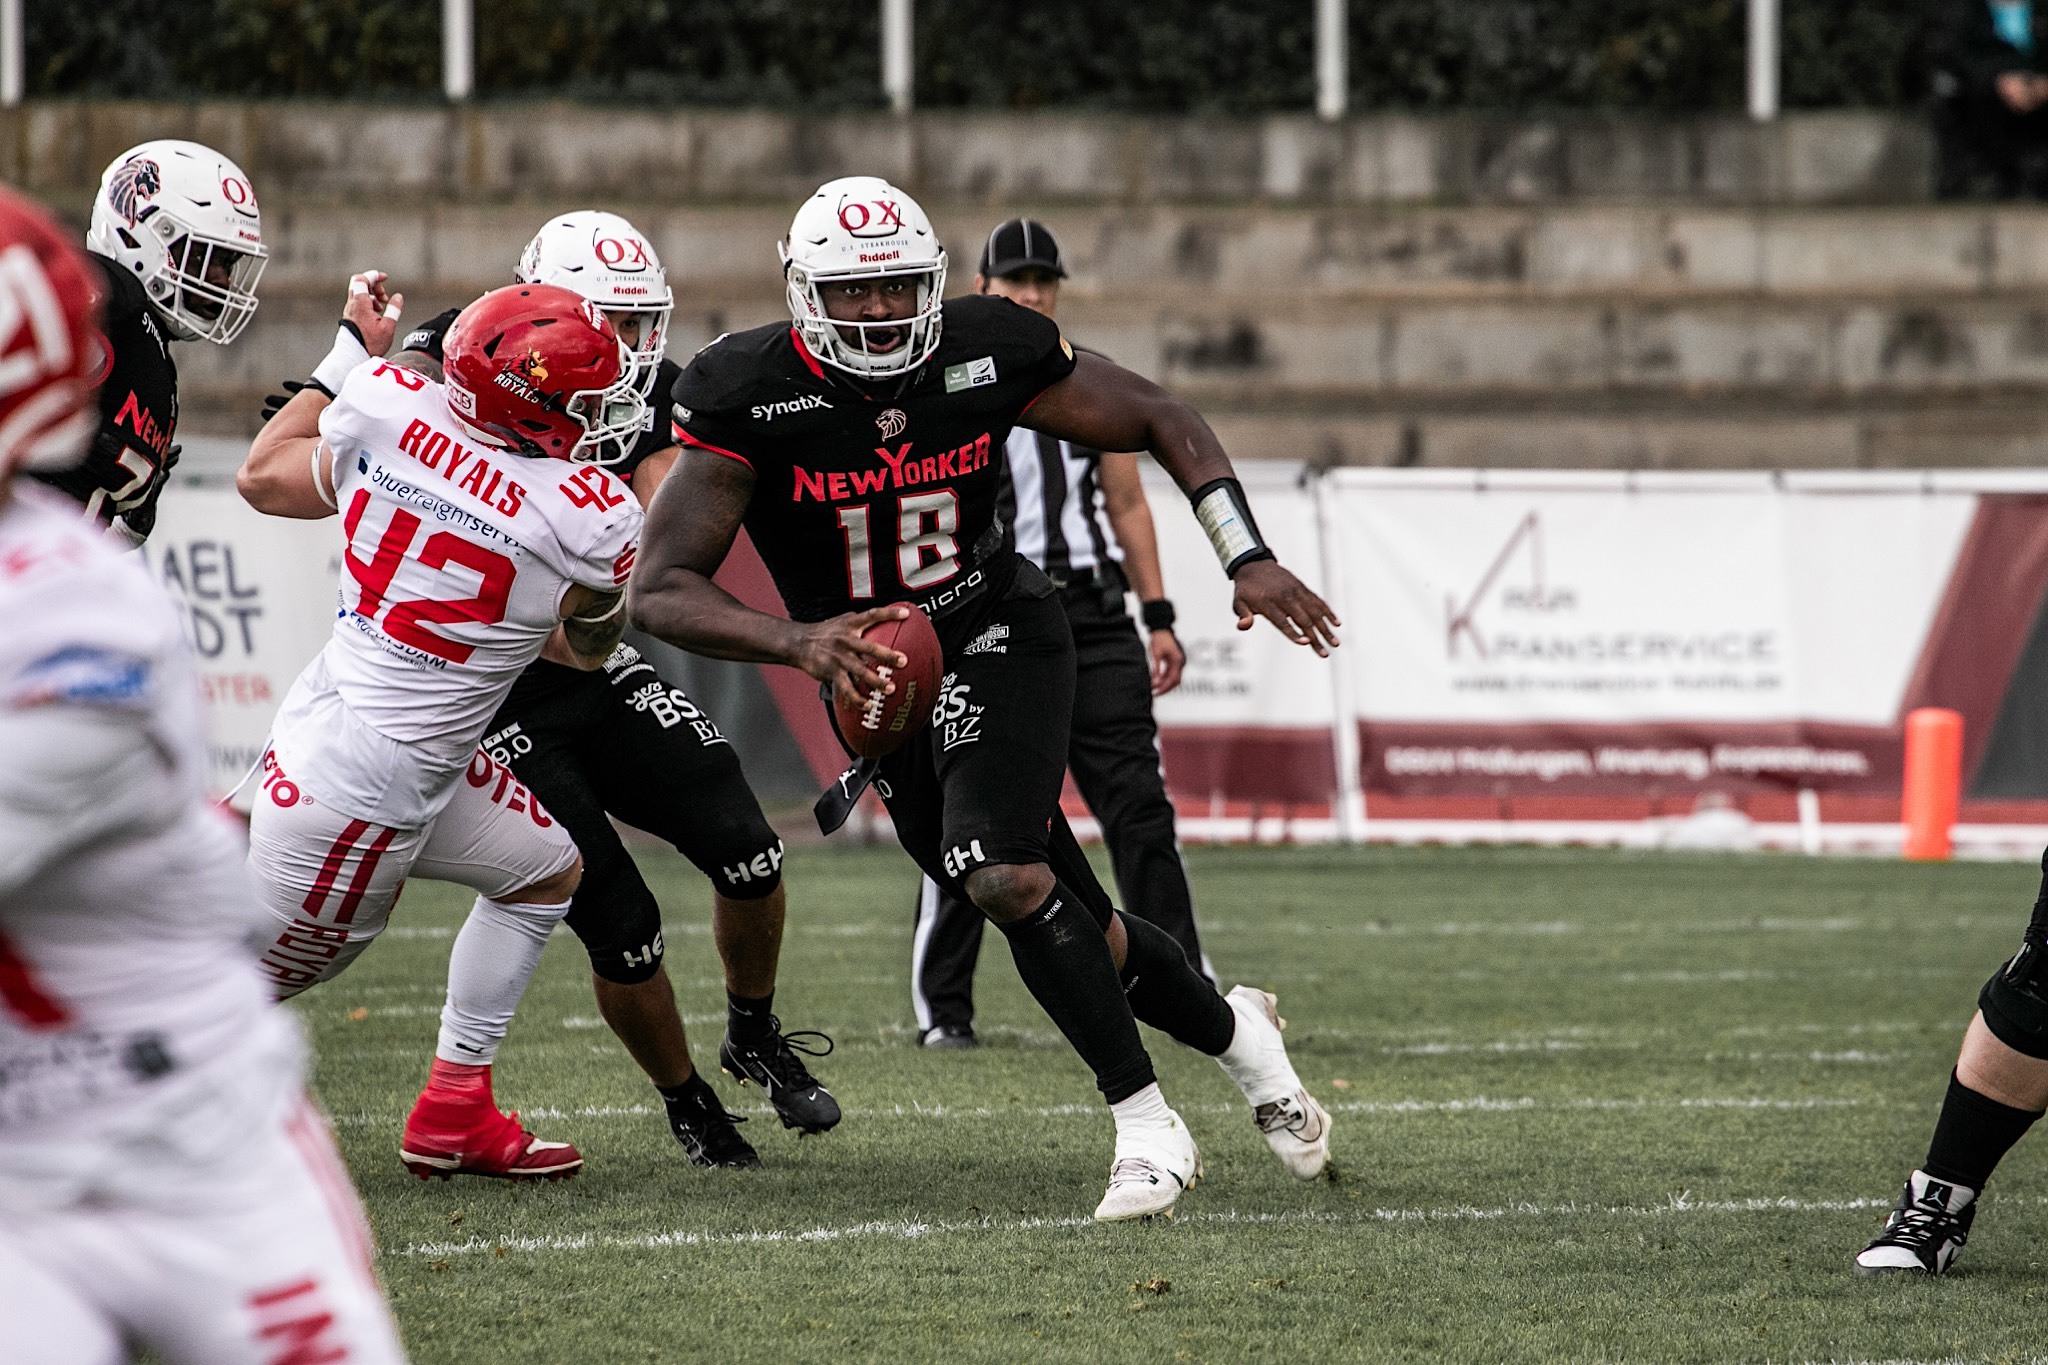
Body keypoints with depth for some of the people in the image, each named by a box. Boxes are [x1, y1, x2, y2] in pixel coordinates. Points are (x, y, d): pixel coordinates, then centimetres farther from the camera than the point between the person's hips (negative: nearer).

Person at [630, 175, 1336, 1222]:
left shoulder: (988, 354, -16)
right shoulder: (747, 396, -20)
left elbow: (1161, 422, -1)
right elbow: (660, 592, -26)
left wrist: (1249, 560, -13)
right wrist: (801, 643, -43)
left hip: (997, 635, -2)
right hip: (874, 670, 2)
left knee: (1006, 877, -27)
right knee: (1067, 931, 7)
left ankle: (1147, 1127, -14)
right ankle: (1233, 1032, 36)